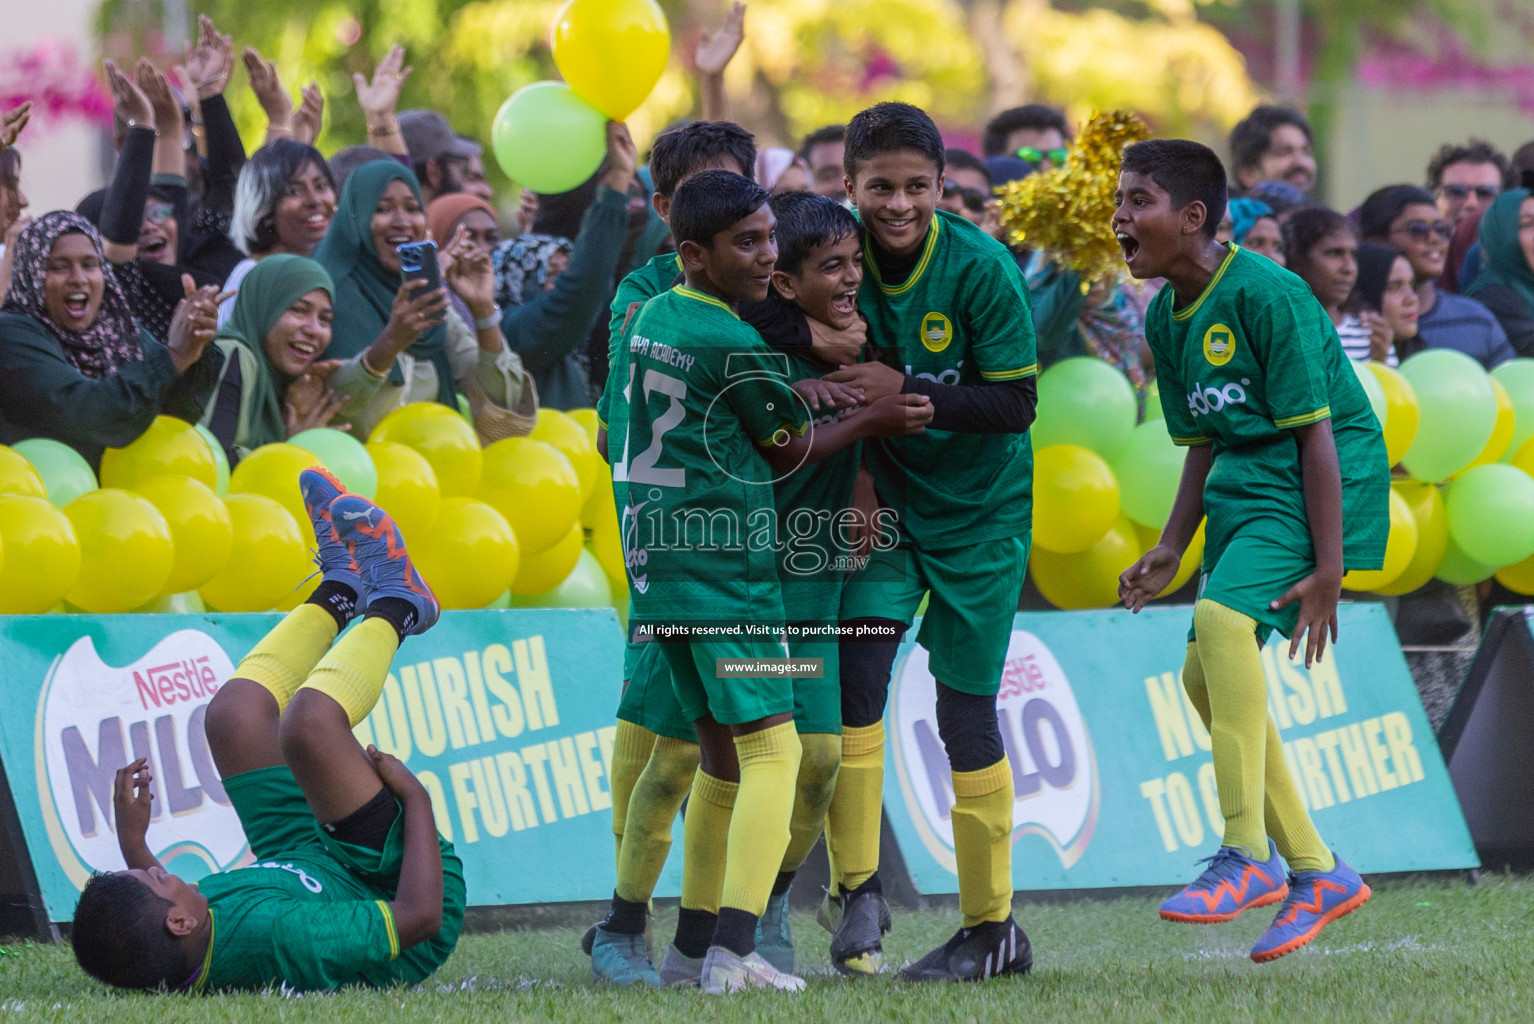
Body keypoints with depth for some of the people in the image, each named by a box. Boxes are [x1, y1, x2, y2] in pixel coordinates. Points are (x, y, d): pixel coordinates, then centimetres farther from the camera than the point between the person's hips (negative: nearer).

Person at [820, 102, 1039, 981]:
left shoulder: (982, 270, -19)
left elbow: (1015, 404, -17)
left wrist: (906, 392, -29)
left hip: (981, 512, -3)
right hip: (889, 500, 3)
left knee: (967, 711, 1)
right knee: (855, 671, -16)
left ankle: (992, 926, 14)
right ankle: (858, 889, -5)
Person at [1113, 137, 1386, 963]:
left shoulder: (1265, 294, -18)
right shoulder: (1167, 316, 8)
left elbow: (1316, 434, -19)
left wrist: (1327, 568, -22)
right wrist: (1171, 547, 12)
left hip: (1323, 485, -10)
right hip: (1242, 488, 10)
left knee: (1223, 615, -29)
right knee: (1204, 675, 5)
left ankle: (1247, 854, -26)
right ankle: (1315, 872, 16)